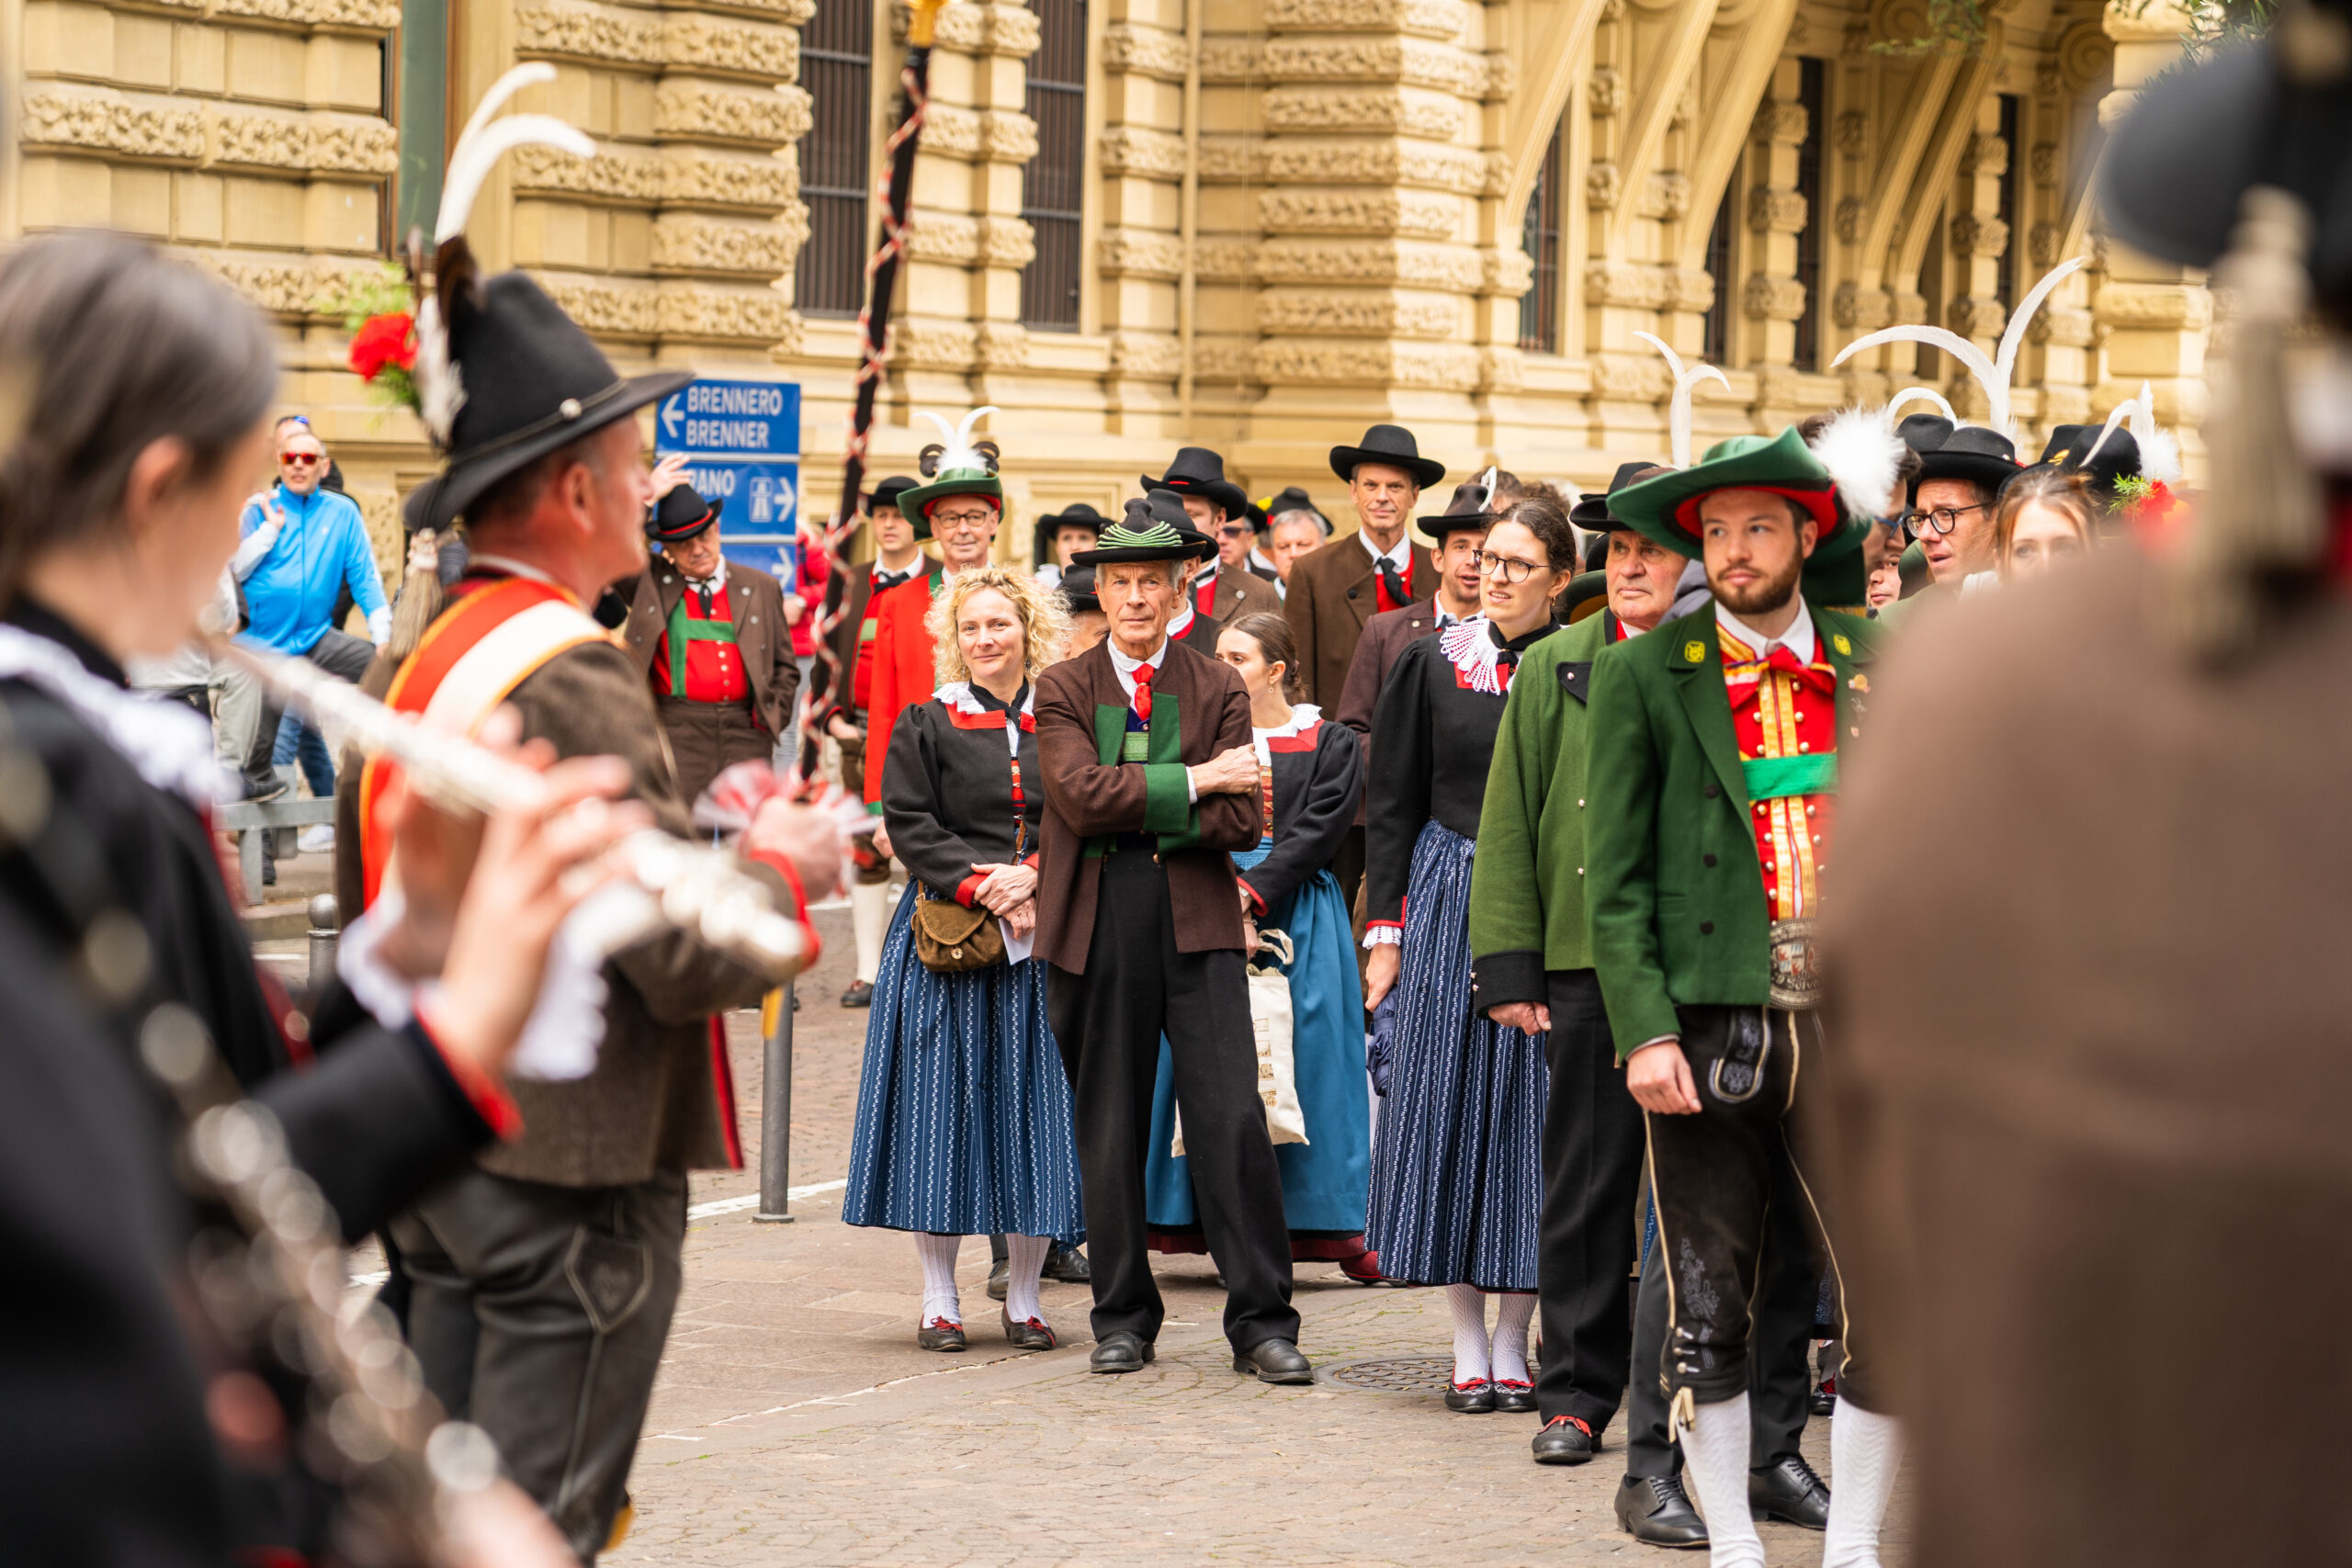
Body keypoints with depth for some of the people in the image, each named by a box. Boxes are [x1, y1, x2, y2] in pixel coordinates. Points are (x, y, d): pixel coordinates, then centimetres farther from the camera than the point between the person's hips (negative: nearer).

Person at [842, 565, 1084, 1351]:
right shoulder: (926, 726, 5)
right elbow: (910, 825, -3)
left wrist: (1032, 876, -13)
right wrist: (978, 886, -15)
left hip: (1043, 937, 2)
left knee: (1032, 1102, 1)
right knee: (944, 1100, -2)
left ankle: (1024, 1298, 9)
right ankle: (939, 1299, 5)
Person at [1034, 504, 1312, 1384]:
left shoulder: (1218, 690, 9)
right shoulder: (1062, 691, 7)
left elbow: (1238, 821, -2)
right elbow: (1079, 794, -11)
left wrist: (1135, 813, -10)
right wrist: (1190, 783, -10)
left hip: (1197, 922, 0)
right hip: (1096, 929, 0)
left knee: (1233, 1120, -8)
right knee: (1110, 1132, 6)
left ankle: (1262, 1321, -2)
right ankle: (1123, 1318, 17)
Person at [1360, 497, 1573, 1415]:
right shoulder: (1434, 665, 4)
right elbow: (1394, 805, 6)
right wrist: (1385, 928, 1)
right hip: (1448, 908, 1)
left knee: (1530, 1109, 0)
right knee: (1450, 1102, 1)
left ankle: (1513, 1341, 9)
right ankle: (1468, 1344, 9)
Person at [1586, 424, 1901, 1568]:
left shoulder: (1876, 661, 10)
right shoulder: (1643, 677, 3)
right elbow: (1614, 875, 0)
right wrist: (1644, 1030, -10)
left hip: (1848, 1023, 2)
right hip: (1706, 1028, -2)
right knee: (1706, 1309, 3)